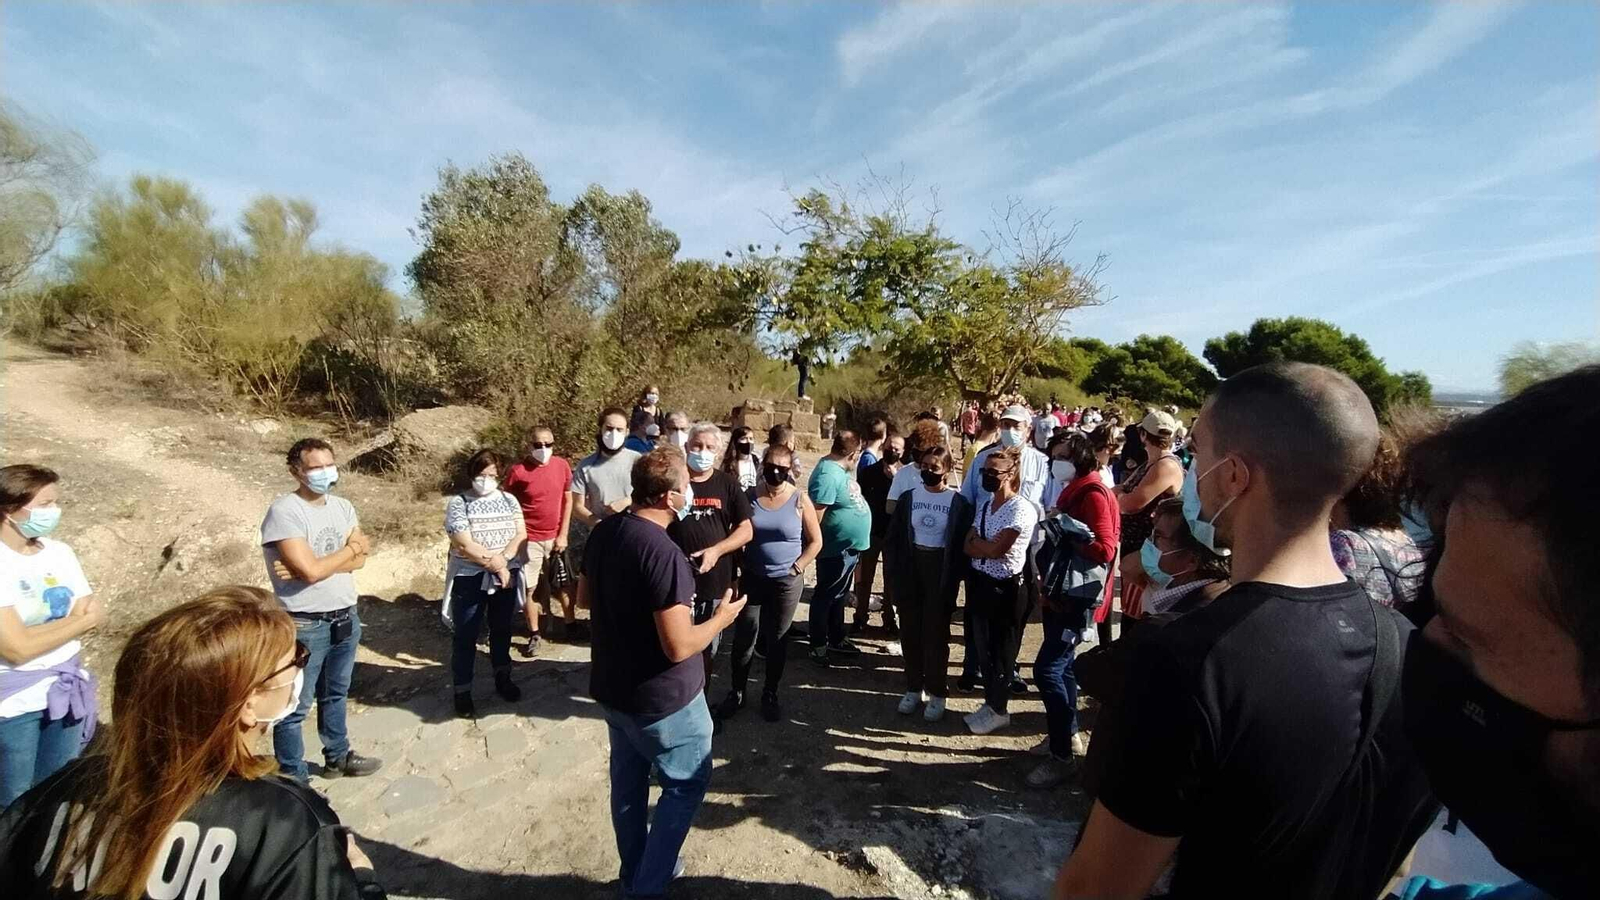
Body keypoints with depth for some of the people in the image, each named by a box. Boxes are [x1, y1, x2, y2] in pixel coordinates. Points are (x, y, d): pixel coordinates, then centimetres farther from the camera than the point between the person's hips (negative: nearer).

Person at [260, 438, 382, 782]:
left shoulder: (343, 506, 4)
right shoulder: (284, 510, -17)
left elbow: (360, 559, -5)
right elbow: (311, 570, -24)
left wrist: (315, 564, -19)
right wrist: (351, 547, -9)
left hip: (346, 618, 7)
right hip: (305, 625, -7)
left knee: (335, 694, 22)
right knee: (295, 706, 8)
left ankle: (337, 757, 39)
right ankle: (293, 777, 23)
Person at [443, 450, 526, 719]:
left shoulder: (509, 500, 3)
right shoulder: (458, 503, -9)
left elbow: (521, 535, -4)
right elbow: (463, 546, -17)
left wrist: (502, 559, -19)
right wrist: (495, 563, -16)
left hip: (506, 577, 4)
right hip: (470, 579, -3)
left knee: (502, 630, 18)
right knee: (466, 637, 7)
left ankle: (503, 678, 35)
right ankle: (462, 692, 21)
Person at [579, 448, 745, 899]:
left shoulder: (603, 531, -5)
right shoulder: (663, 552, -31)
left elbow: (584, 597, 10)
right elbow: (679, 647, -27)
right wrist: (721, 618, -12)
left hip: (611, 687, 8)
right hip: (662, 699, -8)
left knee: (628, 782, 24)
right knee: (686, 782, 16)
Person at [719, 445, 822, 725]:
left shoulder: (800, 499, -8)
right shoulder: (750, 496, -3)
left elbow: (815, 541, -2)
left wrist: (796, 568, -6)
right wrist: (739, 567, 1)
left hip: (786, 582, -1)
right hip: (752, 579, 1)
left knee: (776, 641, 12)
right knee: (743, 639, 6)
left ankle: (770, 694, 29)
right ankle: (736, 693, 25)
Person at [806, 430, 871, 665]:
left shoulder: (839, 468, 6)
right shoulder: (828, 474, -25)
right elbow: (815, 515, -26)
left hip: (849, 548, 10)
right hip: (836, 549, -10)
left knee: (839, 596, 21)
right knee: (825, 597, 5)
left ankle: (837, 640, 35)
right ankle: (818, 646, 19)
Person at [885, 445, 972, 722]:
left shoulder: (958, 502, -6)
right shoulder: (908, 498, 1)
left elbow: (962, 545, -5)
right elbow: (894, 538, 3)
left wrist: (954, 579, -11)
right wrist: (896, 572, -5)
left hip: (941, 573, -3)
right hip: (911, 570, 3)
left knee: (936, 633, 6)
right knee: (911, 632, 10)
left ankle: (937, 693, 20)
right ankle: (914, 688, 25)